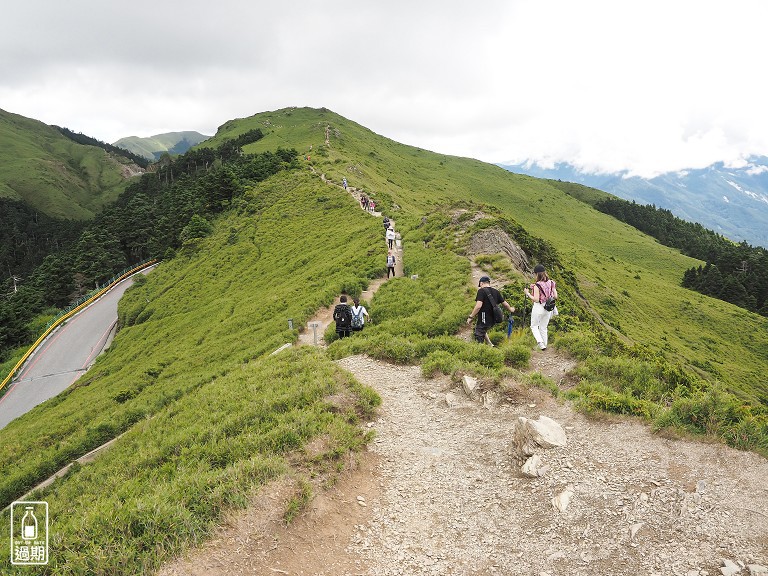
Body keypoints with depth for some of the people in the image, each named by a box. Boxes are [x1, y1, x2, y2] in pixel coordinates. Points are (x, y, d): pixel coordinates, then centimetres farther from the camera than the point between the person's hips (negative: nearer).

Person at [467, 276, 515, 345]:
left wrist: (471, 317, -16)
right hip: (492, 319, 8)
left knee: (479, 339, 2)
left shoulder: (481, 291, -12)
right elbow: (505, 303, 15)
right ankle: (490, 345, 23)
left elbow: (478, 306, -23)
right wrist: (510, 309, 36)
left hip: (484, 320, -8)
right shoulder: (496, 292, 8)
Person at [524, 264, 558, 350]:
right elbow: (555, 296, 0)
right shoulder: (551, 283, -3)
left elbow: (536, 299, -21)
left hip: (538, 308, -5)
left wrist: (528, 293, -9)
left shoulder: (537, 285, -20)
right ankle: (544, 344, 24)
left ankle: (540, 343, -6)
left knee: (534, 326, 13)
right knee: (544, 327, 19)